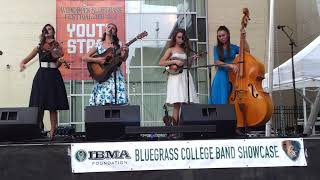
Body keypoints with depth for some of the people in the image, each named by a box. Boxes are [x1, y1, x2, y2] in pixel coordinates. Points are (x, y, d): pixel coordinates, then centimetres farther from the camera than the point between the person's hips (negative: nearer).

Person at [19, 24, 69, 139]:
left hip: (53, 76, -2)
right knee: (39, 105, 0)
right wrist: (22, 64, -14)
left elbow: (57, 65, -3)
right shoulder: (39, 47, 12)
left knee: (53, 106, -3)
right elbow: (27, 59, 7)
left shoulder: (57, 46, 6)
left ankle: (52, 131, 1)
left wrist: (59, 61, -24)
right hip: (41, 76, 2)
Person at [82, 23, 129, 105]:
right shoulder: (99, 45, 7)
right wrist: (97, 60, -11)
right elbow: (84, 58, 3)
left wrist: (126, 52, -17)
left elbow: (123, 59, 2)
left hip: (116, 75, 1)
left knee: (117, 101, -9)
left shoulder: (117, 45, 9)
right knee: (104, 103, -10)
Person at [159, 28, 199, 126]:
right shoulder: (171, 50, 7)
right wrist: (174, 61, -11)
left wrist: (192, 58, 3)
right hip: (175, 77, -5)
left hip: (186, 77, 5)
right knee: (177, 104, -11)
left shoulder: (185, 50, 19)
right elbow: (161, 62, -3)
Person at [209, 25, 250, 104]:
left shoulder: (233, 47, 10)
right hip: (221, 77, -1)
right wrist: (230, 65, -22)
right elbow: (217, 62, -9)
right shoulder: (217, 48, 6)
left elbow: (247, 51, -3)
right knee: (221, 99, -7)